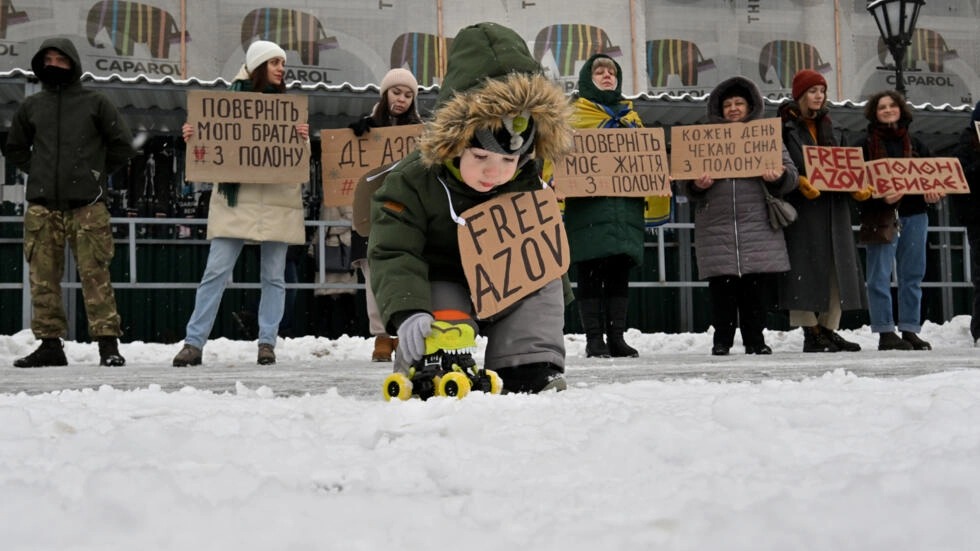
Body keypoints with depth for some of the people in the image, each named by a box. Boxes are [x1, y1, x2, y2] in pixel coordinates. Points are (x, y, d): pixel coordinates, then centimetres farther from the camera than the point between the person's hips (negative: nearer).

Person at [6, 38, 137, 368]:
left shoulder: (95, 103, 7)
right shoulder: (31, 106, 14)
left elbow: (123, 146, 9)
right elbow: (15, 148, 26)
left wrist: (97, 172, 5)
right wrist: (38, 171, 13)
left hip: (87, 205, -3)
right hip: (42, 206, 3)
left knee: (95, 275, -7)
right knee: (43, 277, 3)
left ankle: (108, 344, -6)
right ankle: (50, 343, 10)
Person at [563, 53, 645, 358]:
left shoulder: (630, 116, 22)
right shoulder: (573, 115, 7)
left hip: (626, 206, 4)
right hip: (588, 208, -4)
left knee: (619, 274, 6)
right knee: (591, 275, -2)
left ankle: (616, 336, 11)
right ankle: (594, 339, 2)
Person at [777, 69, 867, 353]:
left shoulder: (825, 125, 20)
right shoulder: (785, 126, -2)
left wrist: (856, 188, 3)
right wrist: (800, 183, -25)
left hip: (832, 206, 7)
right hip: (802, 206, -7)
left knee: (836, 267, 5)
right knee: (806, 265, -8)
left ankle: (828, 329, 11)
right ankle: (810, 332, -5)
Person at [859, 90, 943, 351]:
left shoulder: (914, 144, 17)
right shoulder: (867, 145, 3)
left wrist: (934, 193, -4)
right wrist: (880, 198, -22)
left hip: (914, 214, 5)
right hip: (881, 215, -4)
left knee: (912, 275, 6)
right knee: (880, 275, -7)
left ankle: (910, 330, 12)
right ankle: (885, 332, -2)